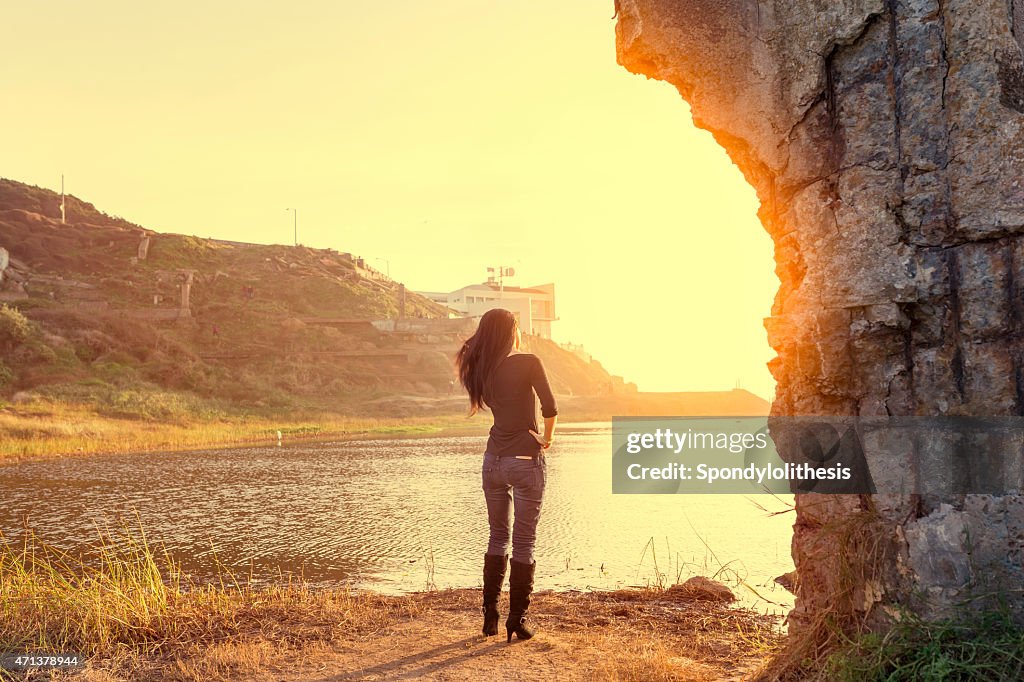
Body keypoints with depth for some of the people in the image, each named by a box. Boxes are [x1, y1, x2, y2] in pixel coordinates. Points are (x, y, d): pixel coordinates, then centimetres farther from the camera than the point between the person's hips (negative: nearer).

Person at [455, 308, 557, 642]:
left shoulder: (482, 369, 4)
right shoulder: (528, 363, -12)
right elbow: (550, 408, -16)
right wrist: (546, 438, -1)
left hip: (493, 460, 5)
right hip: (526, 461, -5)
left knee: (498, 536, 17)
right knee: (523, 542, 3)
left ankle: (489, 615, 20)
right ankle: (517, 619, 6)